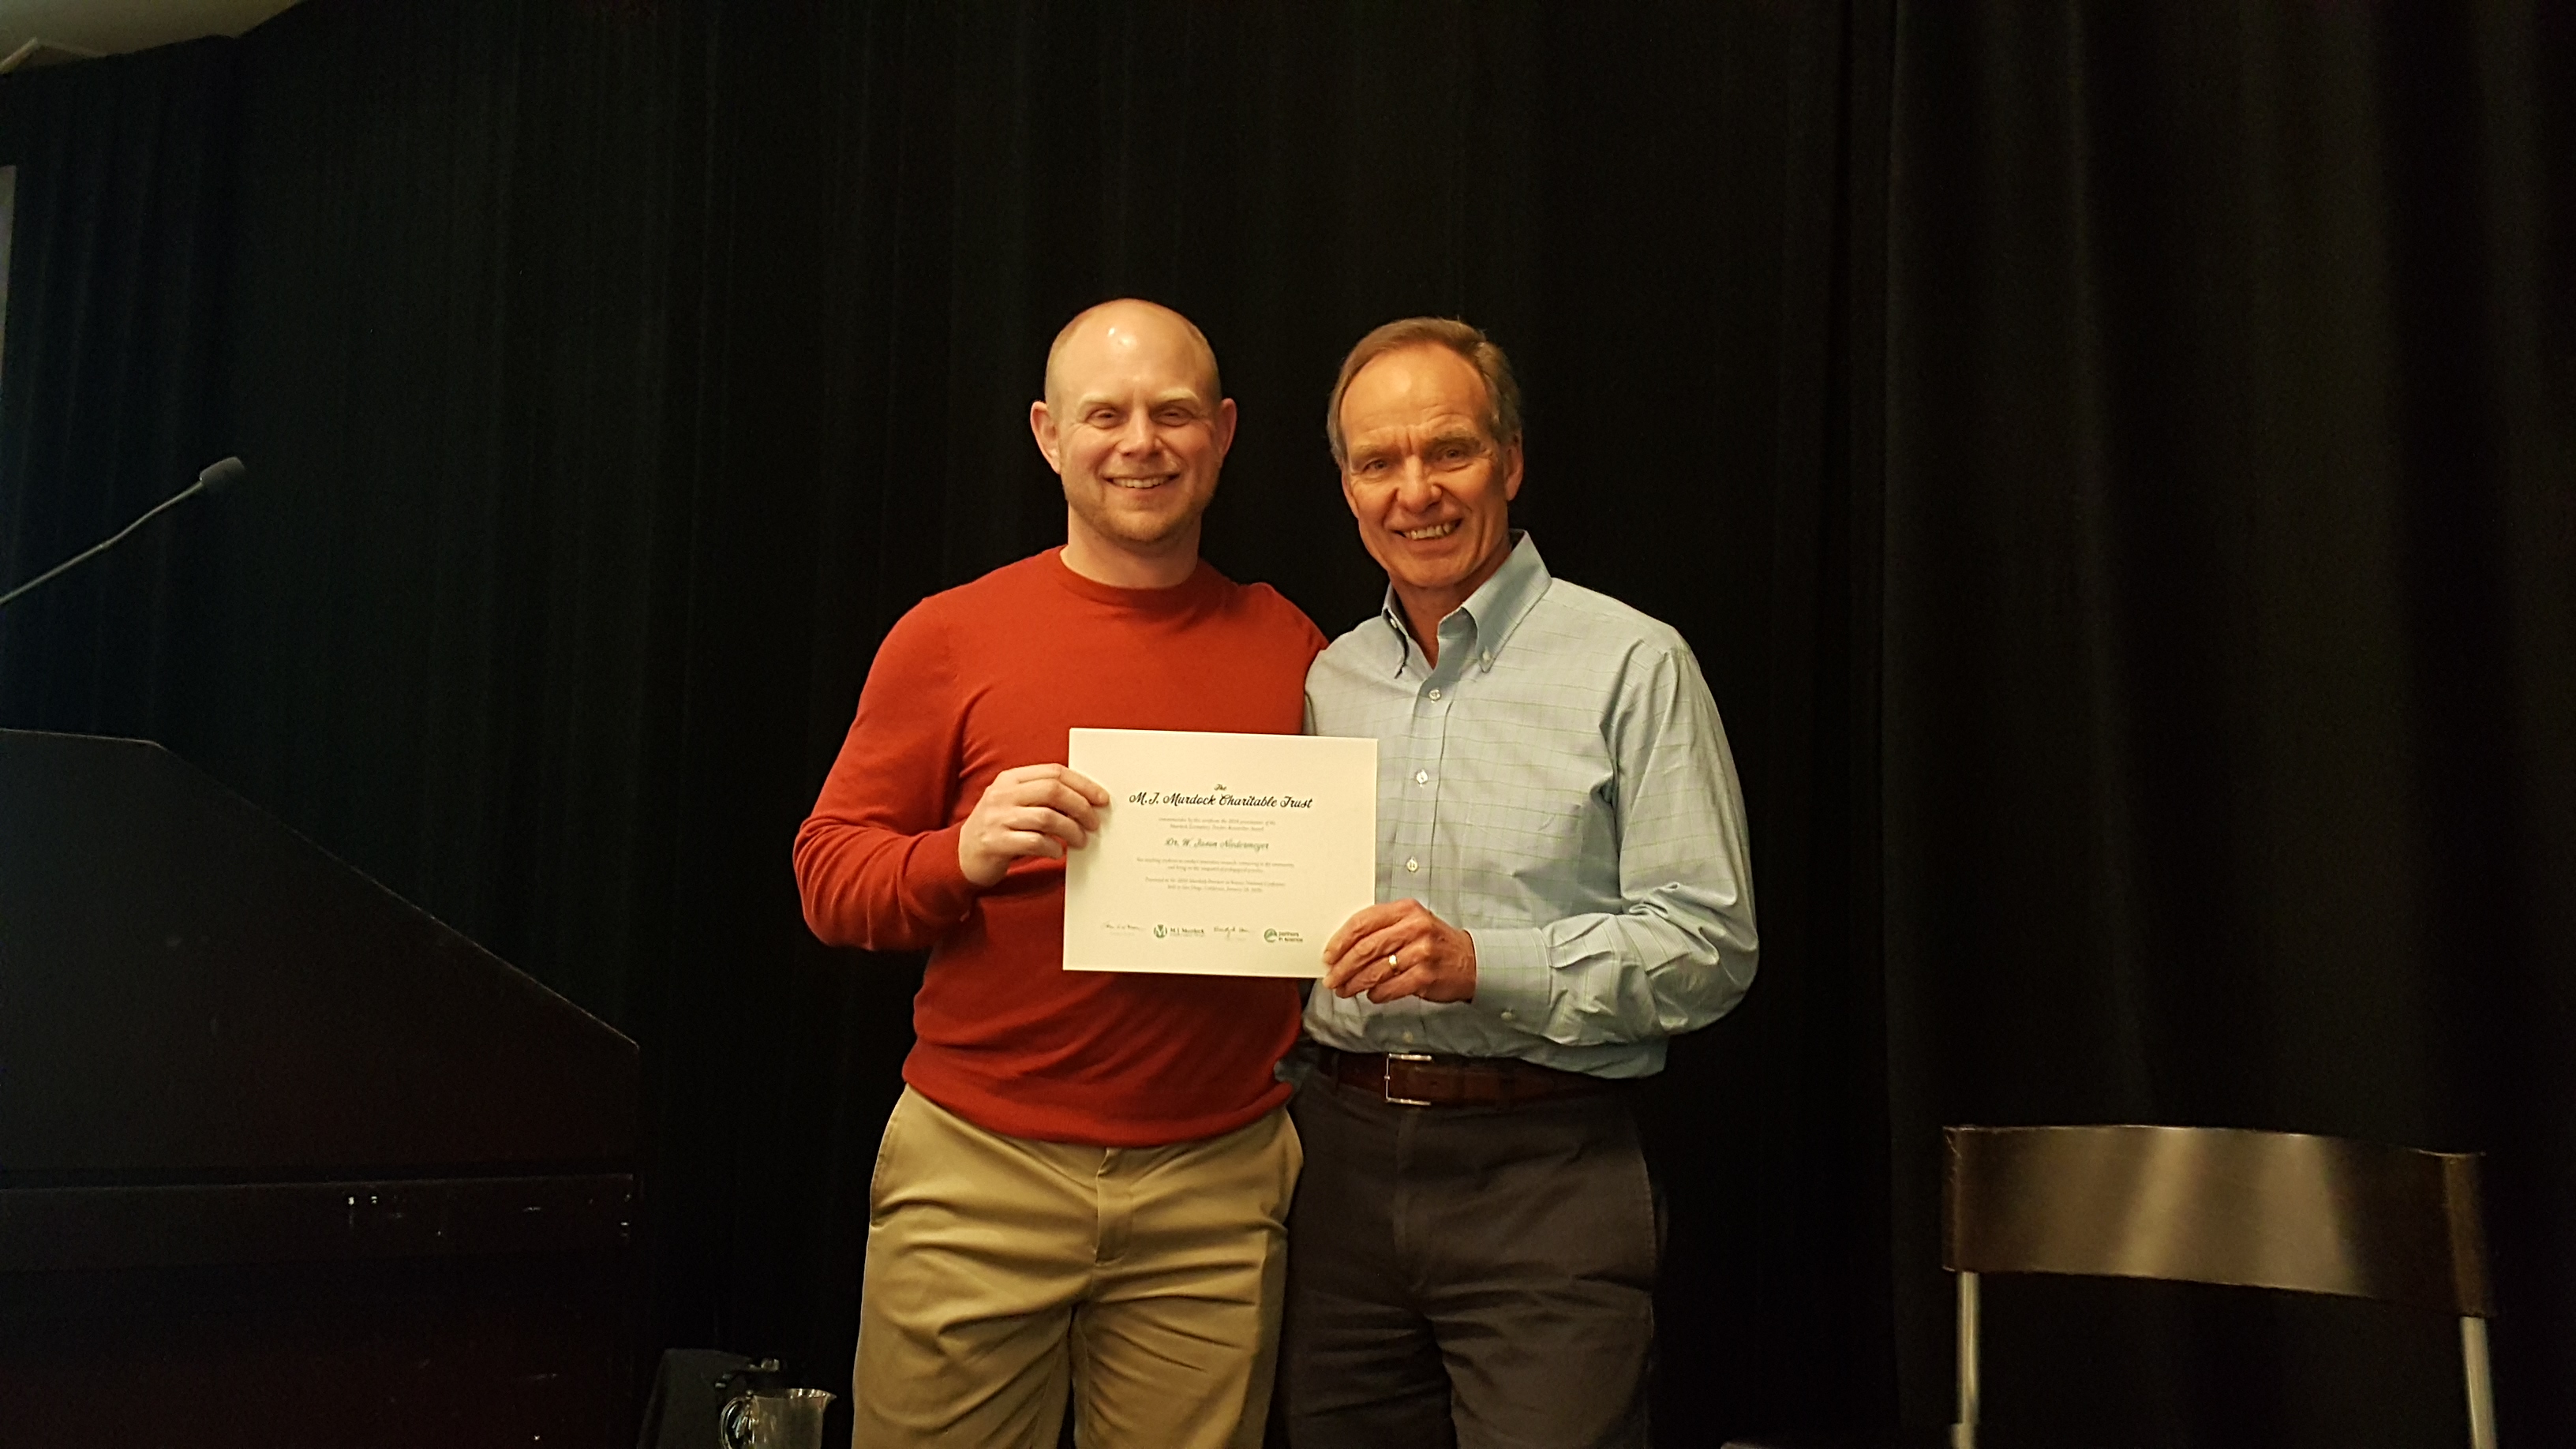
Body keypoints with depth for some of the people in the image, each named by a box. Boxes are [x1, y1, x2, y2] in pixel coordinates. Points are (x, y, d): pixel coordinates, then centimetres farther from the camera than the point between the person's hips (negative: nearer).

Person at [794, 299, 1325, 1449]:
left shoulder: (1287, 649, 7)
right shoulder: (950, 636, 1)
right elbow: (828, 877, 1)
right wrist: (963, 855, -18)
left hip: (1218, 1188, 2)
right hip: (978, 1172, -1)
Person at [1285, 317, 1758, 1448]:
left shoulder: (1633, 666, -4)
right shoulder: (1327, 680, 12)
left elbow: (1709, 945, -10)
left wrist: (1481, 962, -19)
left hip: (1546, 1167, -4)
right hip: (1343, 1157, 5)